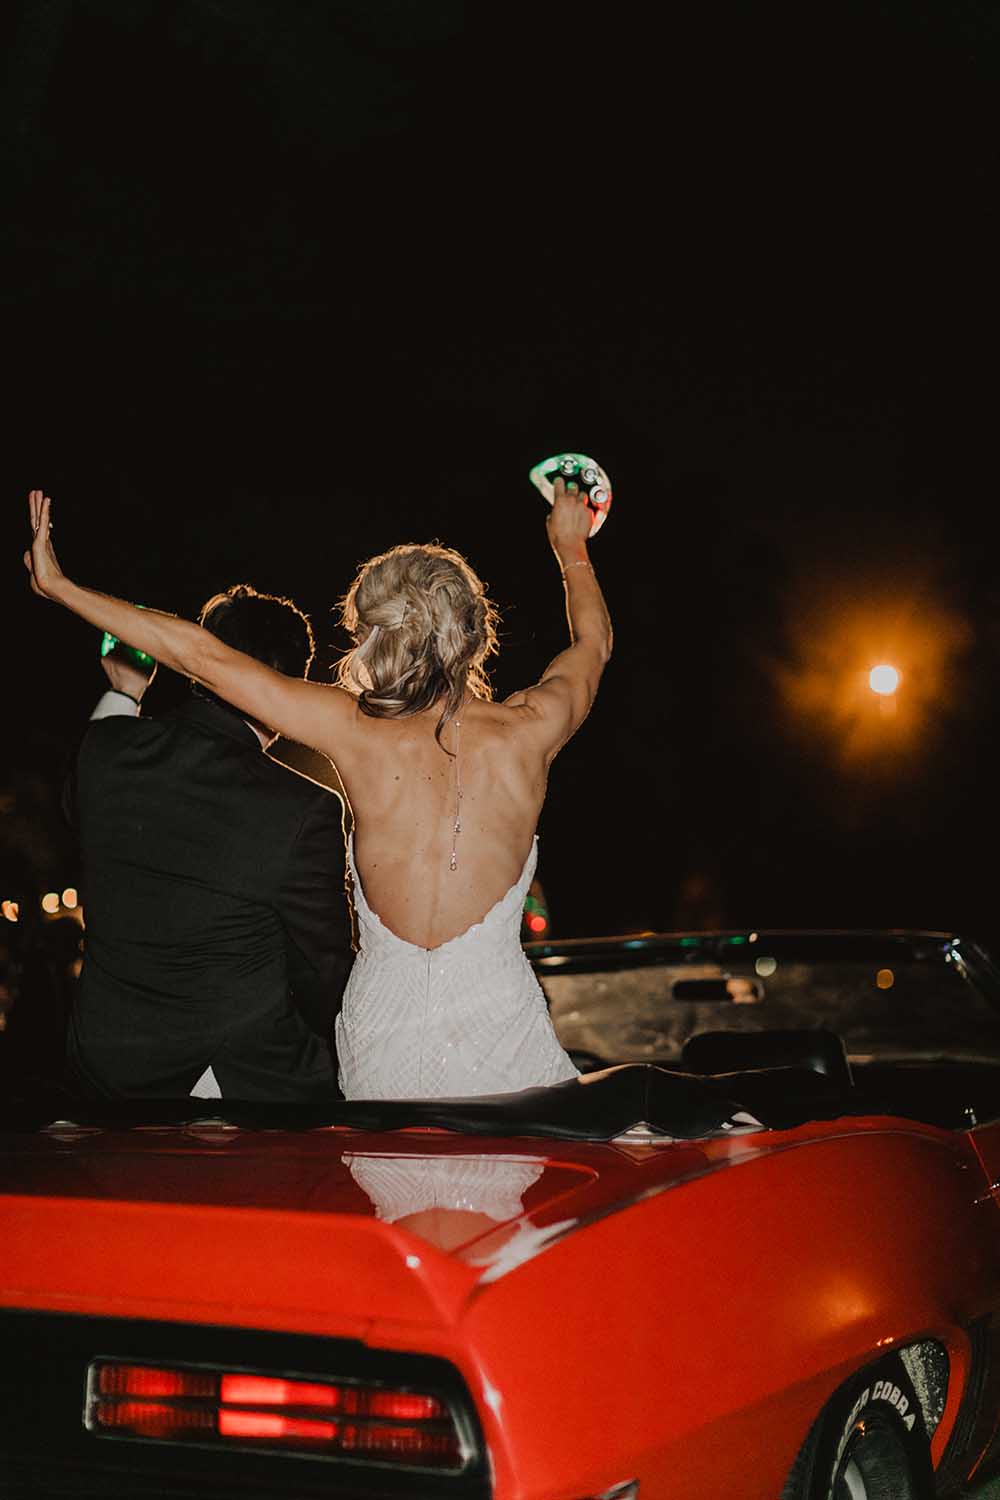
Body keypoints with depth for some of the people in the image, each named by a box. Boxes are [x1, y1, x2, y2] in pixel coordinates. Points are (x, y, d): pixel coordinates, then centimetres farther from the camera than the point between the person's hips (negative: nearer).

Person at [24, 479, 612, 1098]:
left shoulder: (357, 731, -11)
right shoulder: (526, 732, -8)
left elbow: (200, 654, -3)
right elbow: (594, 639, 15)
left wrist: (61, 585, 7)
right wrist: (572, 545, 34)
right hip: (500, 1031, 0)